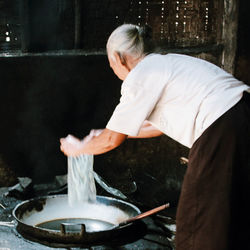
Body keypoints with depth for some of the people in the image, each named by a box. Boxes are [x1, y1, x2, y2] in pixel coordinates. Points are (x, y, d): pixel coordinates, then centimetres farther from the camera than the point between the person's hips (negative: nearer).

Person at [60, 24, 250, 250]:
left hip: (223, 129, -9)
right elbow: (160, 125, 34)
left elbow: (112, 140, 3)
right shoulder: (167, 62, 24)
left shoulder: (139, 77, -2)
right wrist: (113, 131, 41)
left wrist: (79, 148, 21)